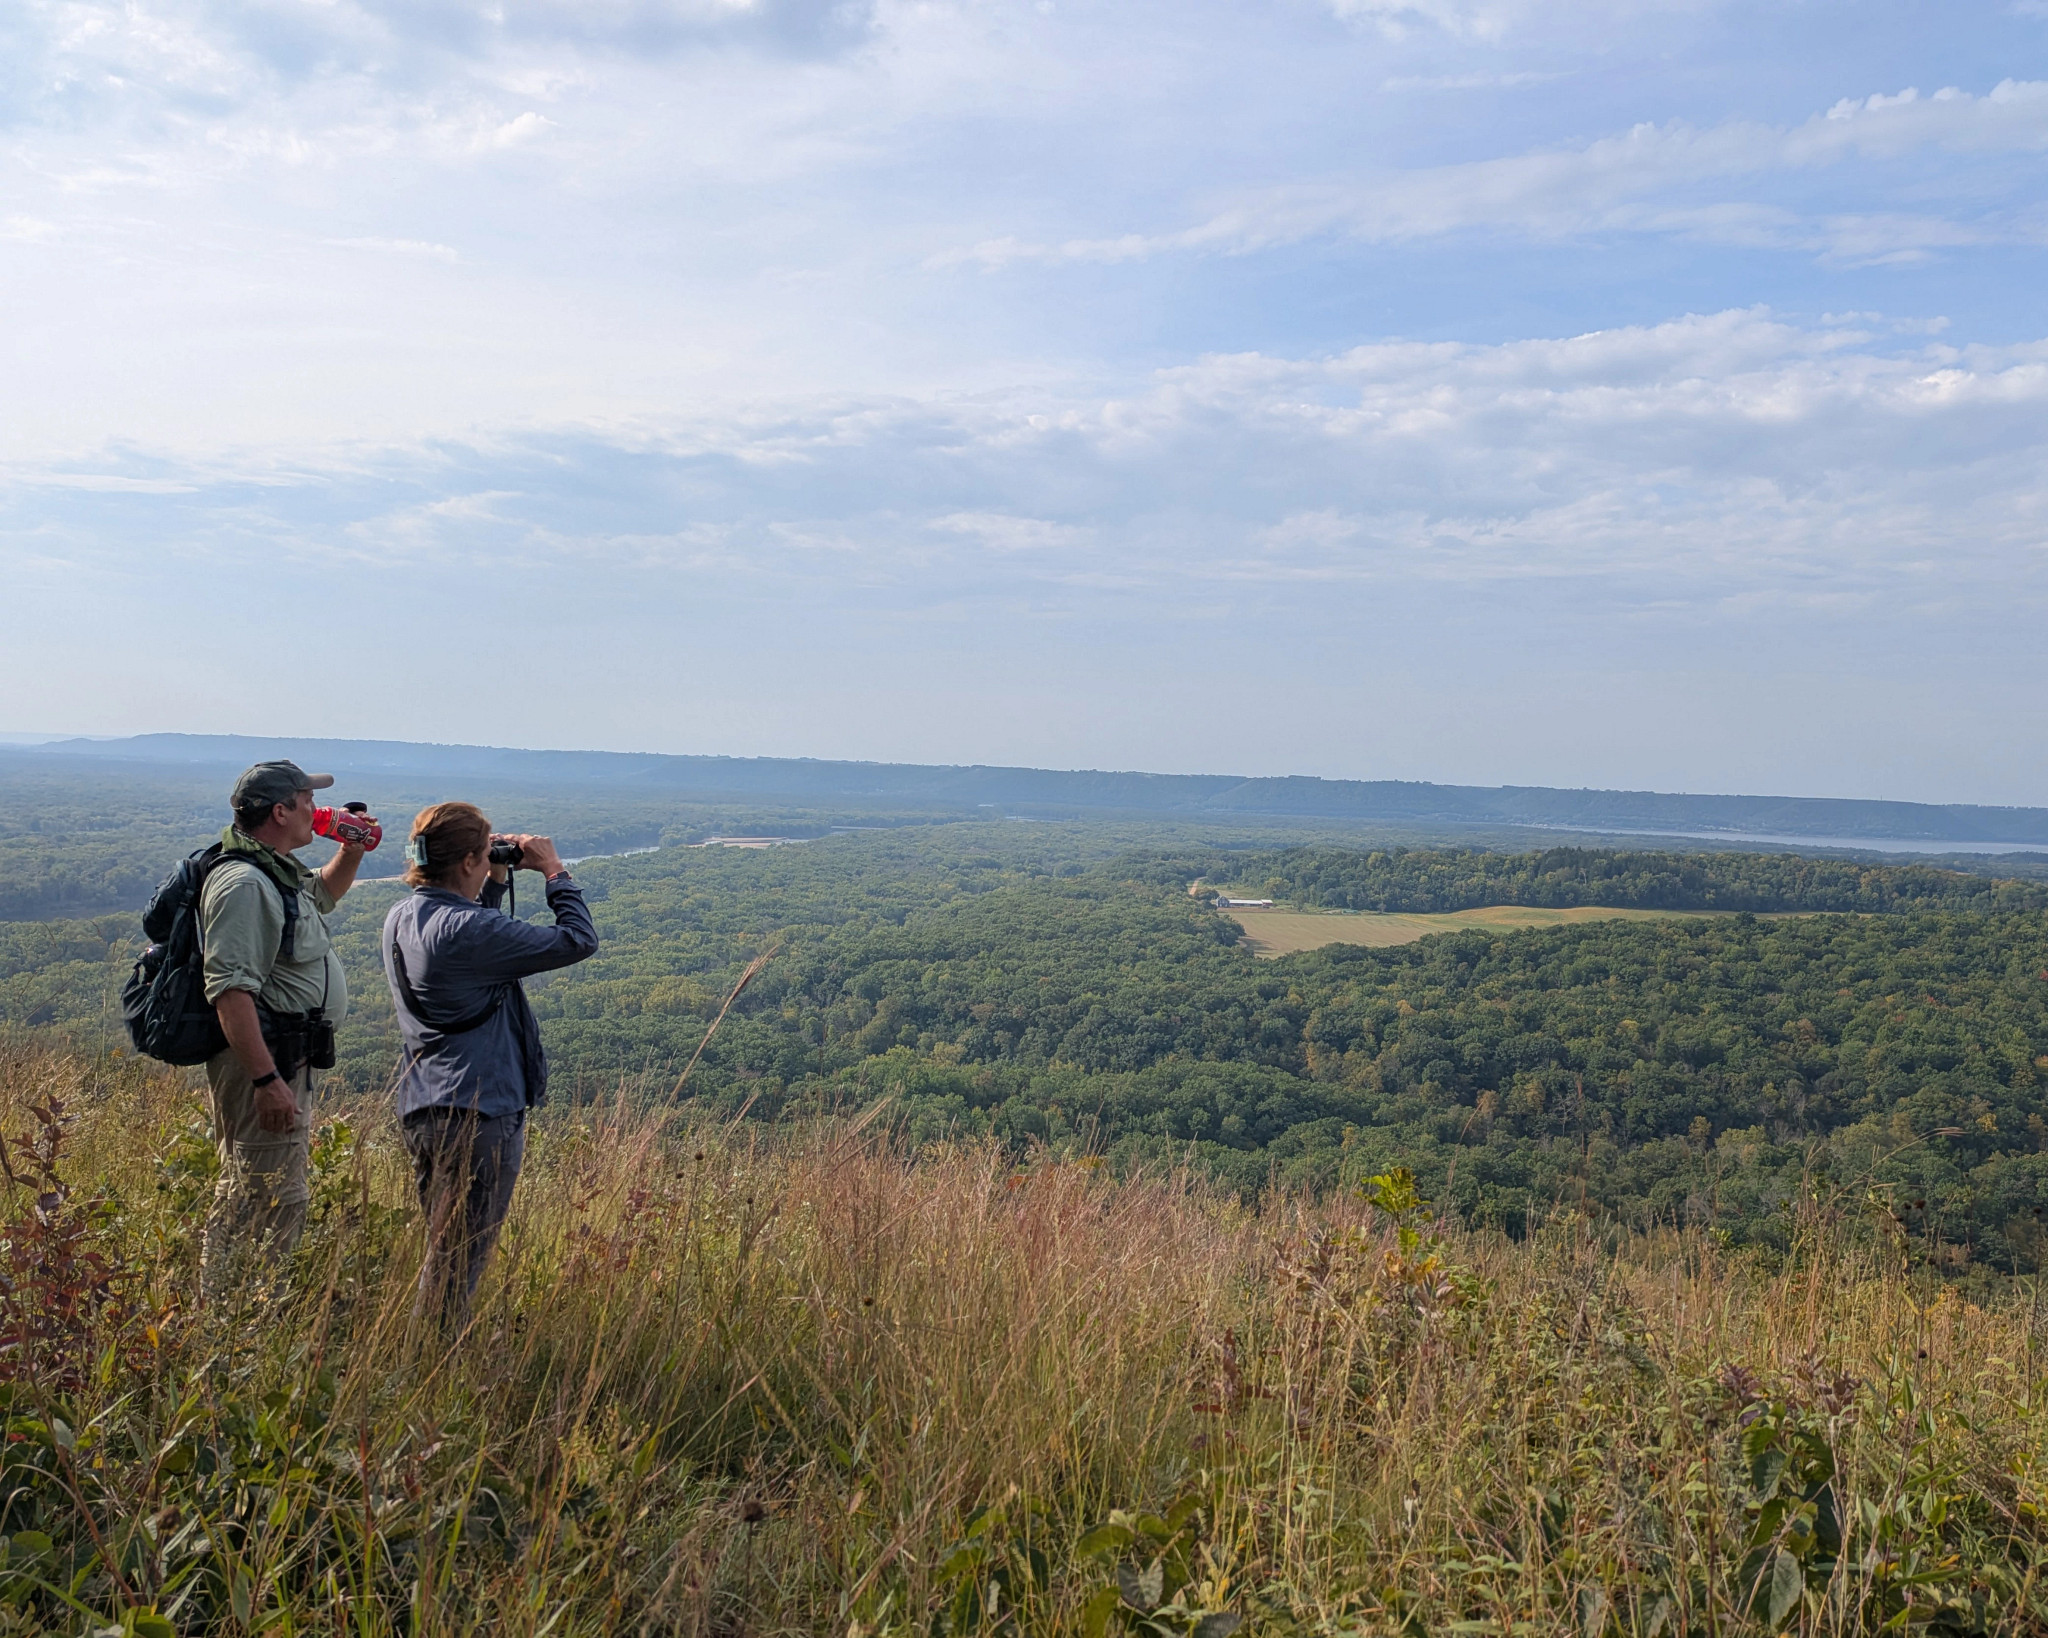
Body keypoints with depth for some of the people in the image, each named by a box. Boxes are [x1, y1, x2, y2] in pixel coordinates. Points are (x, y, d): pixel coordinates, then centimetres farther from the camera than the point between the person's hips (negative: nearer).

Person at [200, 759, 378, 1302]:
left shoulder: (279, 871, 13)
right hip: (259, 1061, -11)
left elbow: (321, 894, 38)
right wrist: (267, 1080, -31)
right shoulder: (244, 882, -20)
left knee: (246, 1198, 20)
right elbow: (231, 991, -27)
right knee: (274, 1202, -10)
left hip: (287, 1059, 11)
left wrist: (351, 853, 18)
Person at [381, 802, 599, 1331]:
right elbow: (577, 941, -16)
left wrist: (497, 882, 16)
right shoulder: (468, 931, -21)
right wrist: (554, 871, -4)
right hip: (480, 1110, -9)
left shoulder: (401, 918, 6)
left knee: (443, 1248, 21)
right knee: (459, 1259, 0)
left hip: (420, 1108, 9)